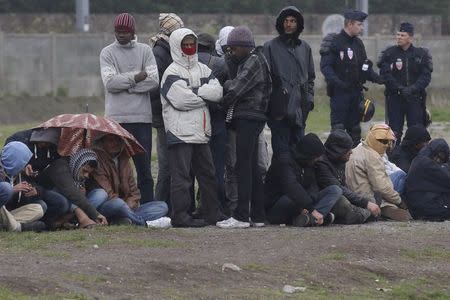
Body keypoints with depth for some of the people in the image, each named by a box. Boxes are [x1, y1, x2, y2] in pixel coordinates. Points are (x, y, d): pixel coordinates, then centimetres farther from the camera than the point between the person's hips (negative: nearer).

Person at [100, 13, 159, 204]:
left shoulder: (145, 51, 10)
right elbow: (110, 83, -9)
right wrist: (137, 77, -9)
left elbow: (153, 80, -4)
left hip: (142, 117, 1)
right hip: (116, 117, -1)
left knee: (144, 167, 4)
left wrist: (124, 84, -7)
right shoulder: (107, 53, 6)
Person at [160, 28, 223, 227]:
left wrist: (194, 91, -10)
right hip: (180, 133, -7)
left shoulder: (202, 69, 16)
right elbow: (181, 100, -19)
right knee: (181, 175, -8)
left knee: (207, 173, 12)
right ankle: (180, 216, -6)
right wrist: (206, 95, -5)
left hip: (200, 132, 7)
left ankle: (213, 214, 19)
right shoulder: (172, 72, -6)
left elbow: (218, 91, 1)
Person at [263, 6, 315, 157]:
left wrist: (309, 98, 9)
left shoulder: (305, 48, 16)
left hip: (300, 109, 5)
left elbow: (310, 77, 22)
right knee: (281, 151, -7)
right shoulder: (271, 47, 1)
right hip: (279, 109, -4)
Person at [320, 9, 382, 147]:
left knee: (355, 129, 10)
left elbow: (364, 67, 18)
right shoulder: (334, 42, -9)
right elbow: (325, 66, -15)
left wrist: (377, 78, 1)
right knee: (338, 128, -8)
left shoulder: (358, 43, 14)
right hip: (339, 92, -7)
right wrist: (336, 81, -30)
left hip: (356, 92, 7)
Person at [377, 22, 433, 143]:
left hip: (415, 98, 0)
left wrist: (412, 89, -16)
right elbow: (385, 75, -6)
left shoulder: (421, 54, 4)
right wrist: (400, 88, -16)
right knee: (395, 131, 1)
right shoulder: (389, 53, 2)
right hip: (395, 98, 0)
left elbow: (426, 76, -2)